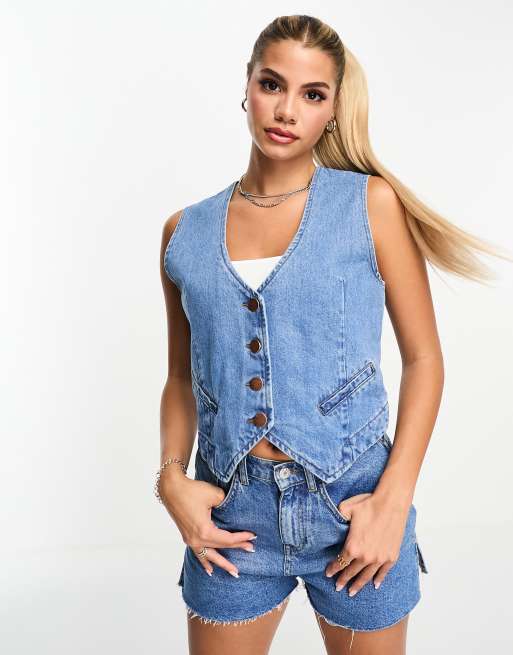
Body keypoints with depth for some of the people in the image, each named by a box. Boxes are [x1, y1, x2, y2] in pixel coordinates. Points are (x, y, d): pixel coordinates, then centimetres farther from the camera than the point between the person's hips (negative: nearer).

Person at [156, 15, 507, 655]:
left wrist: (394, 501, -11)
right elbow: (182, 376, 11)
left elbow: (423, 358, -3)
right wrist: (171, 476, -4)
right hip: (232, 511, 2)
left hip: (351, 504, -1)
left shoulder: (370, 203, -4)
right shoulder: (185, 232, 3)